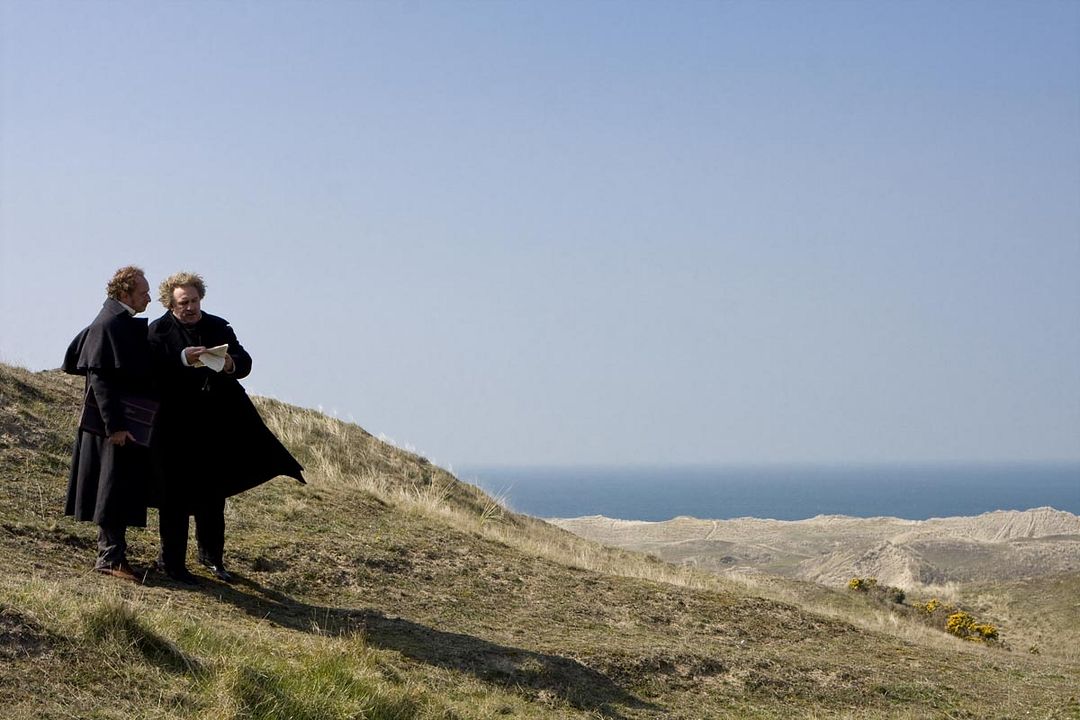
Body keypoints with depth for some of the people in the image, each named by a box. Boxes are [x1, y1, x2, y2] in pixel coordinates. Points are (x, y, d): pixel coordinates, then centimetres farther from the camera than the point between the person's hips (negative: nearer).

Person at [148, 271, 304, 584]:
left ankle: (211, 555, 29)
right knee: (176, 495, -1)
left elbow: (245, 362, 1)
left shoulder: (219, 327, 9)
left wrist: (229, 364, -21)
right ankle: (171, 559, 8)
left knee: (213, 493, 15)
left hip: (215, 426, 4)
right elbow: (153, 367, -18)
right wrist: (184, 358, -32)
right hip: (176, 426, -4)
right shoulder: (159, 330, -3)